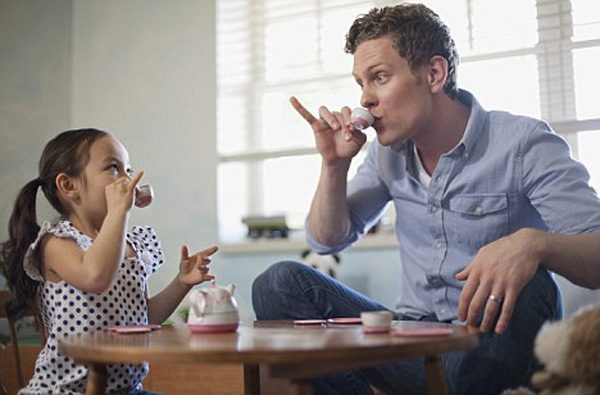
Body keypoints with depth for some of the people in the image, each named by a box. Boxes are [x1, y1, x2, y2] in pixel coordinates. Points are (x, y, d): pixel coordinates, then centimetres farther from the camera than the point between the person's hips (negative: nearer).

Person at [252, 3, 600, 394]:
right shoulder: (388, 152, 9)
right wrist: (335, 163, -1)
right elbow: (328, 239, 15)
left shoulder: (524, 143, -9)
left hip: (496, 349, -4)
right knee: (279, 283, -13)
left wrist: (533, 243, -40)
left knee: (526, 288, -37)